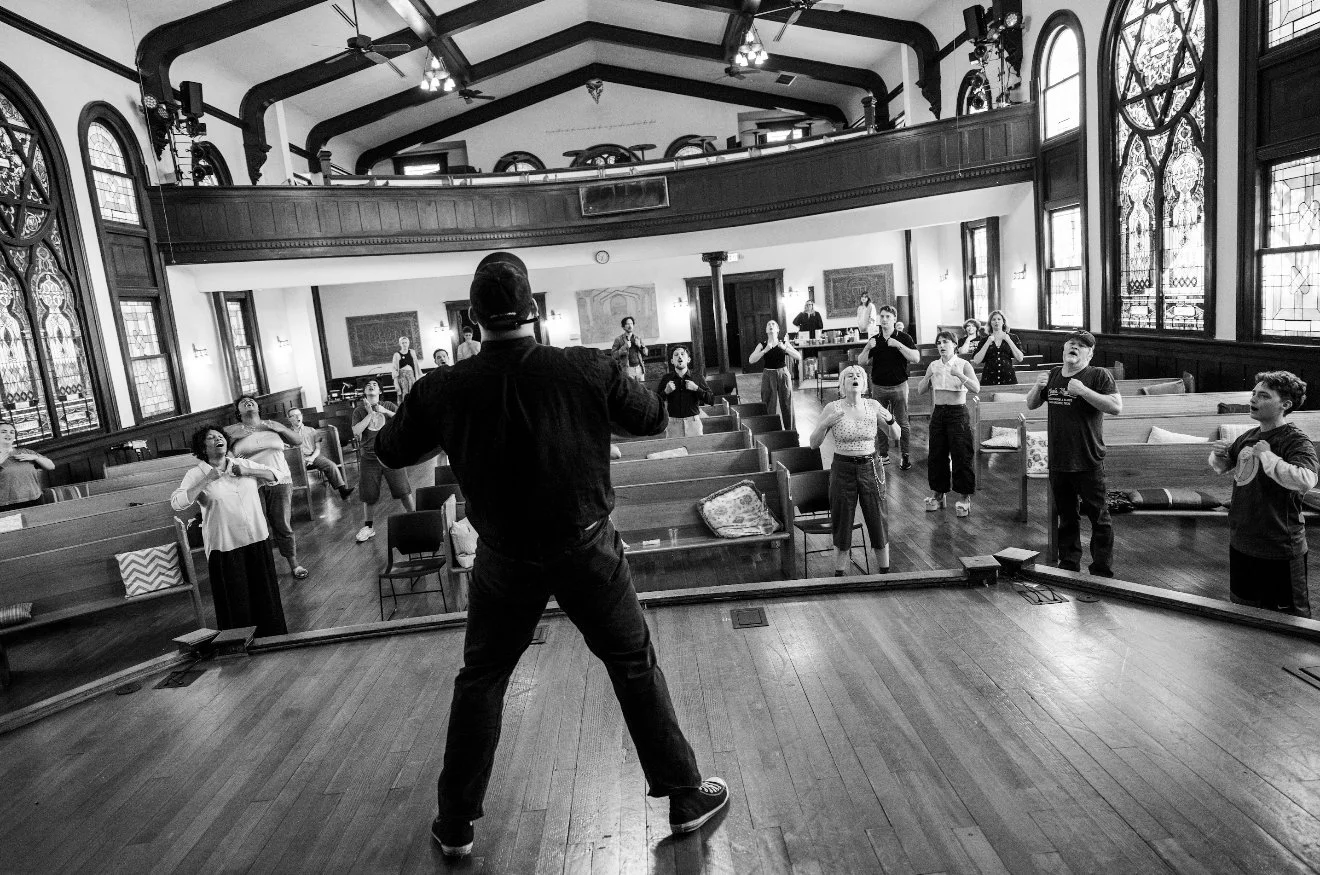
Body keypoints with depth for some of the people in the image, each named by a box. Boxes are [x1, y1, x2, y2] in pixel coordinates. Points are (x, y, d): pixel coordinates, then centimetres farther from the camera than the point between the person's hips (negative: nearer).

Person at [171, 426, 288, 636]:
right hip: (225, 546, -3)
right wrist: (206, 481, -20)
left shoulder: (244, 464, 6)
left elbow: (275, 475, 11)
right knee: (234, 598, 4)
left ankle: (271, 633, 29)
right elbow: (177, 503, -15)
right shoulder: (196, 474, -5)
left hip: (257, 539, 4)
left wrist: (248, 472, -4)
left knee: (264, 591, 13)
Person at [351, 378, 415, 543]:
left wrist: (385, 411, -13)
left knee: (403, 490, 0)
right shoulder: (359, 411, 3)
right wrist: (370, 413, -13)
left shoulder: (389, 406, 5)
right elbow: (356, 431, -11)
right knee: (368, 495, 7)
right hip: (368, 459, 1)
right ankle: (369, 527, 21)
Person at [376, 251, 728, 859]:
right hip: (586, 547, -1)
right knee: (635, 666, 15)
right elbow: (654, 419, 0)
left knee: (479, 682, 19)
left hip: (505, 558, 1)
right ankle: (686, 797, 27)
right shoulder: (588, 369, -15)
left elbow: (390, 452, 5)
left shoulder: (444, 390, -12)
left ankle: (455, 826, 32)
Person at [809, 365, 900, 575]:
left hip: (870, 469, 2)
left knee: (879, 523, 7)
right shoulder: (832, 408, -5)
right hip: (842, 470, -1)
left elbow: (895, 436, 7)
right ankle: (839, 576, 20)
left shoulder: (873, 406, 0)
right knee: (842, 525, 6)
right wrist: (825, 424, -21)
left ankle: (885, 573, 24)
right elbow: (814, 444, -5)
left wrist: (890, 420, -13)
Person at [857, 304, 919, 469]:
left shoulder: (903, 338, 0)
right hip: (878, 387, 3)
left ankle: (906, 456, 5)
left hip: (898, 386, -3)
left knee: (902, 423, -1)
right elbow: (861, 362, 5)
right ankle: (883, 454, 16)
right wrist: (868, 348, -13)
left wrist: (898, 345, -20)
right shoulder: (874, 340, 9)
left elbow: (916, 358, -13)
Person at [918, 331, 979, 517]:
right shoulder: (934, 365, 7)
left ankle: (965, 497, 8)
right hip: (938, 412, 4)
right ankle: (938, 493, 22)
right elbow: (920, 391, 4)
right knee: (936, 454, 8)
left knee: (961, 455, -3)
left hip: (958, 412, -4)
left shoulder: (963, 364, -4)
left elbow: (976, 388, -17)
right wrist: (929, 376, -12)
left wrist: (959, 375, -27)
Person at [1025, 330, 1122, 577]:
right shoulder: (1053, 375, 12)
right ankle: (1068, 566, 27)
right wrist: (1037, 387, -3)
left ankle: (1102, 572, 10)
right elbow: (1031, 405, 17)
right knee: (1066, 517, 16)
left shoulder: (1099, 376, -6)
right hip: (1058, 462, 5)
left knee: (1098, 517, 1)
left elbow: (1116, 407, -17)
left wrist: (1083, 391, -24)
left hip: (1088, 463, -5)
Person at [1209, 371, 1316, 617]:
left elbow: (1306, 481, -35)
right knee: (1241, 610, 22)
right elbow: (1221, 467, 22)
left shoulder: (1296, 441, -16)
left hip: (1281, 552, -7)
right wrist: (1218, 454, 1)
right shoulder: (1248, 438, 6)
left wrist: (1267, 456, -27)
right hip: (1241, 545, 7)